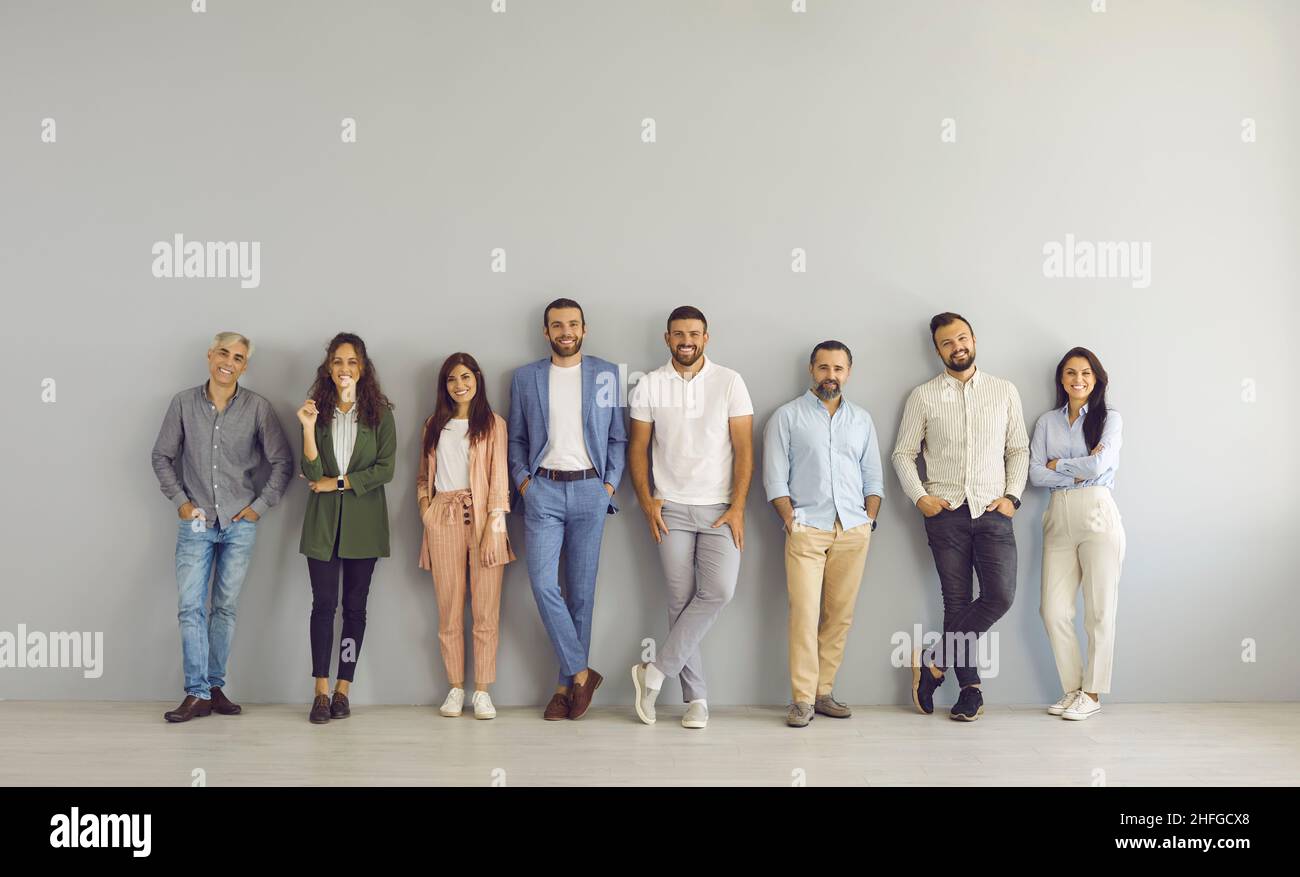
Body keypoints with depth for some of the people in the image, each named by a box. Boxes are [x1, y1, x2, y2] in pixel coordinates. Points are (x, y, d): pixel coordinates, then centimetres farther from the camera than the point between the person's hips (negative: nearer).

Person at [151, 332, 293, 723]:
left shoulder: (258, 408, -2)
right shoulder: (183, 403, 1)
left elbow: (282, 462, 2)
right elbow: (162, 456, 9)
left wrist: (260, 505, -2)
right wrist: (180, 501, 1)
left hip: (240, 524, 0)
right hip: (196, 522, 0)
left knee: (225, 608, 7)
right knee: (191, 607, -4)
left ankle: (215, 687, 17)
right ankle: (197, 694, 1)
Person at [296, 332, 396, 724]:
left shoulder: (380, 413, 2)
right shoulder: (317, 411, 5)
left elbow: (385, 469, -5)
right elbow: (313, 473, -5)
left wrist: (338, 482, -8)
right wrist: (309, 428, -17)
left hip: (363, 521, 0)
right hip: (323, 521, 0)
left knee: (355, 605, 4)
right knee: (323, 603, -3)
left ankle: (343, 689, 11)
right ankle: (321, 692, 1)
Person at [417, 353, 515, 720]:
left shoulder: (492, 424, 6)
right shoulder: (434, 425, 18)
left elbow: (499, 479, -1)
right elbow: (424, 475, 24)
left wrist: (492, 528, -11)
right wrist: (423, 502, 3)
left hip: (482, 519, -3)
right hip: (443, 520, 3)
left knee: (486, 610, -3)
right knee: (449, 610, 2)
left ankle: (482, 691, 3)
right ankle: (455, 688, 10)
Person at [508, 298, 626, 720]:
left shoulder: (607, 374, 6)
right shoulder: (525, 377, 9)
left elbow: (619, 437, 7)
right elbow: (516, 437, 12)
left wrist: (610, 484, -3)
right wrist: (522, 480, -1)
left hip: (590, 489, 0)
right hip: (543, 489, 1)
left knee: (581, 591, 3)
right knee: (544, 584, -11)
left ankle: (566, 684, 12)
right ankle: (581, 673, 1)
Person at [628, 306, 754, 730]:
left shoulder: (729, 382, 1)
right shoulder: (648, 386, 5)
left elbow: (744, 448, -1)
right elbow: (638, 448, 8)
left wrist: (737, 507, -8)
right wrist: (646, 501, -4)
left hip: (720, 509, 0)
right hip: (672, 509, 1)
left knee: (718, 591, -16)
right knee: (681, 600, 1)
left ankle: (657, 671, -2)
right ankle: (696, 698, 9)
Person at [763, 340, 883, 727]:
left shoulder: (862, 419, 17)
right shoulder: (787, 416, 5)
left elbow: (873, 477, 17)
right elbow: (775, 478, 1)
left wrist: (869, 521, 4)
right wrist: (791, 521, -8)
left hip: (853, 532, 4)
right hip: (807, 530, -3)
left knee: (840, 615, 3)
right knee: (804, 614, -10)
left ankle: (823, 692, 11)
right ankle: (802, 699, -5)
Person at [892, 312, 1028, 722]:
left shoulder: (1004, 391, 10)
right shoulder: (923, 396, 5)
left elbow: (1019, 449, 12)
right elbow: (903, 453, 7)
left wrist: (1012, 495, -1)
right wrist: (919, 496, -6)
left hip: (993, 510, 1)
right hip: (945, 512, -1)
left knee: (1000, 595, -12)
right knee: (958, 600, 1)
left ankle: (934, 659, 3)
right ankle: (970, 688, 12)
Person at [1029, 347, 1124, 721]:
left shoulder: (1109, 418, 4)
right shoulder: (1047, 422, 13)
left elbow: (1099, 466, -12)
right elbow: (1035, 474, 3)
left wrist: (1057, 464, -1)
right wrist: (1080, 471, -6)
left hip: (1097, 515, -3)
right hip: (1059, 518, 4)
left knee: (1099, 610, 0)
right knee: (1054, 610, -1)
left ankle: (1092, 693, 10)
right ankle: (1072, 689, 13)